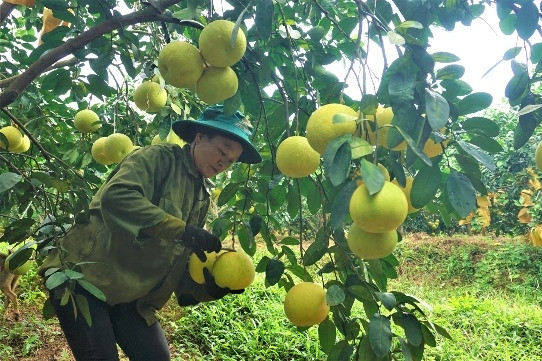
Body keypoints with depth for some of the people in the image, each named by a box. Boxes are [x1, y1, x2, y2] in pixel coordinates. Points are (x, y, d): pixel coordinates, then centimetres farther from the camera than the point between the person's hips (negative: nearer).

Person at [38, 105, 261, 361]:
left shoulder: (201, 198, 11)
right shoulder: (159, 157, -9)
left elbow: (182, 266, 9)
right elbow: (115, 196, -30)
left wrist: (214, 286, -11)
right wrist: (181, 229, -32)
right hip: (83, 276, -7)